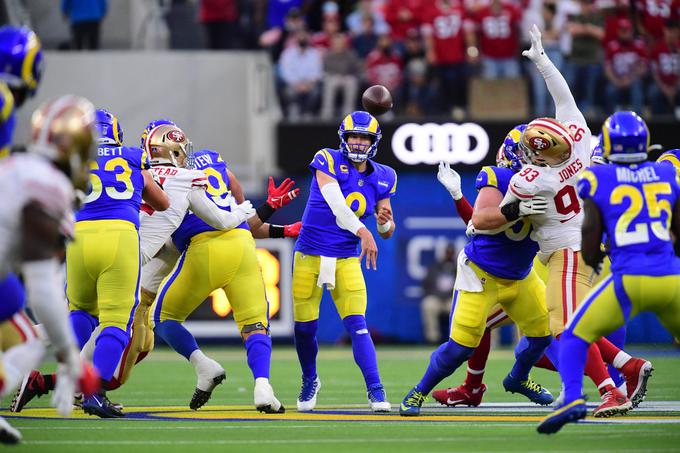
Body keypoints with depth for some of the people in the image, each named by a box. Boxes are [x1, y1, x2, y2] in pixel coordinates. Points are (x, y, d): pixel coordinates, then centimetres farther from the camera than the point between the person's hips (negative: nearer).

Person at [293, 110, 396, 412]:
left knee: (357, 325, -12)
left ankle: (375, 391, -10)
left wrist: (385, 223, -16)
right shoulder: (327, 162, -9)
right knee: (305, 327, 4)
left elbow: (388, 233, 8)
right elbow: (336, 204, -24)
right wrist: (363, 232, -36)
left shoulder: (382, 178, 4)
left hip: (347, 260, 2)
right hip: (309, 255, -2)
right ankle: (310, 381, 30)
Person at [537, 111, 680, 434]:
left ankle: (572, 398, -14)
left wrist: (592, 260, 26)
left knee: (576, 337, 11)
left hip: (630, 280, -3)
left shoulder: (597, 180, 2)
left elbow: (589, 251, 4)